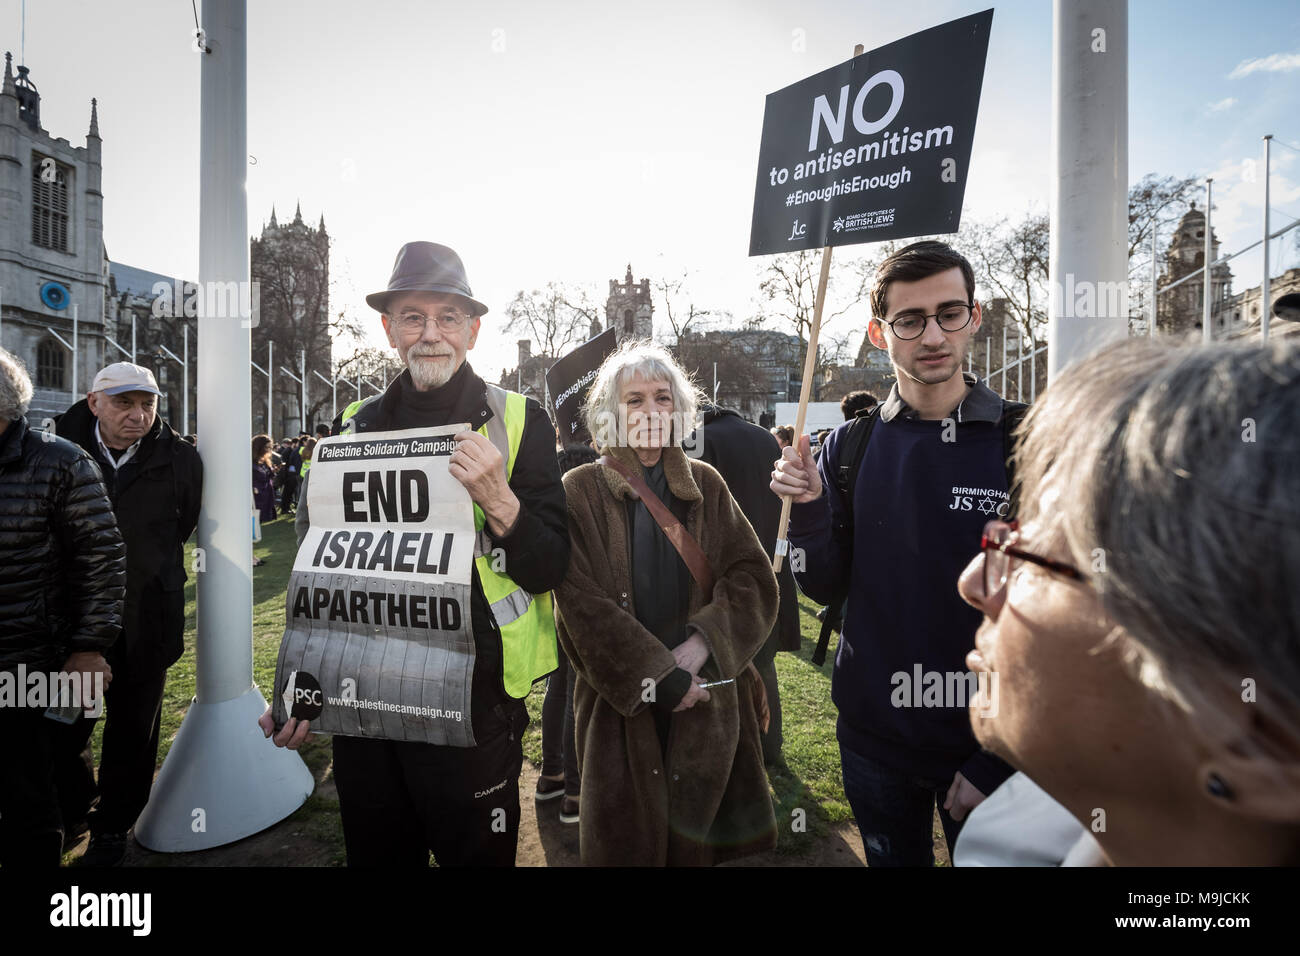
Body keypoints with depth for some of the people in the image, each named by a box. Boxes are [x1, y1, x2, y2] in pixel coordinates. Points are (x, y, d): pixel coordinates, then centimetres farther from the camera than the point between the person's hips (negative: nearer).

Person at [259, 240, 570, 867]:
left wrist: (498, 500, -27)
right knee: (376, 853, 22)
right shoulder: (358, 426, 4)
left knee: (476, 854, 14)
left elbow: (550, 570, -10)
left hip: (473, 704, -3)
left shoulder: (517, 421, -7)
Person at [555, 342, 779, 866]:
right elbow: (584, 606, -11)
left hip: (705, 697, 2)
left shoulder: (705, 485, 4)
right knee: (626, 839, 12)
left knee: (695, 837, 14)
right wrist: (661, 677, -14)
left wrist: (699, 645, -16)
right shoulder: (581, 492, -5)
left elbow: (754, 580, -2)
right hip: (621, 702, -2)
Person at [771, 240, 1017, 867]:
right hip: (874, 738, 2)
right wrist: (809, 506, -20)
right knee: (892, 857, 23)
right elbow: (825, 588, -1)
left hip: (985, 743, -2)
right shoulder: (848, 445, -4)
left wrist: (997, 761, -10)